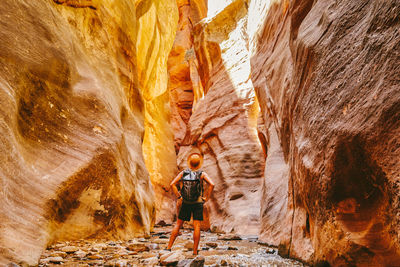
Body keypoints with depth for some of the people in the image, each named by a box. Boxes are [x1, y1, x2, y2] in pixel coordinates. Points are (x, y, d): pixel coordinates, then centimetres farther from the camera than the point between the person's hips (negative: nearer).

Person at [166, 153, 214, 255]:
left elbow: (172, 184, -8)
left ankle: (169, 247, 11)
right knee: (196, 227, 1)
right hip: (198, 203, -2)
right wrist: (206, 197, -8)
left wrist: (179, 197, -2)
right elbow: (211, 184, -17)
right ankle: (195, 251, 2)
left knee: (178, 225, 11)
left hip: (185, 203, 2)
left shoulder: (183, 173, 0)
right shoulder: (202, 174, -4)